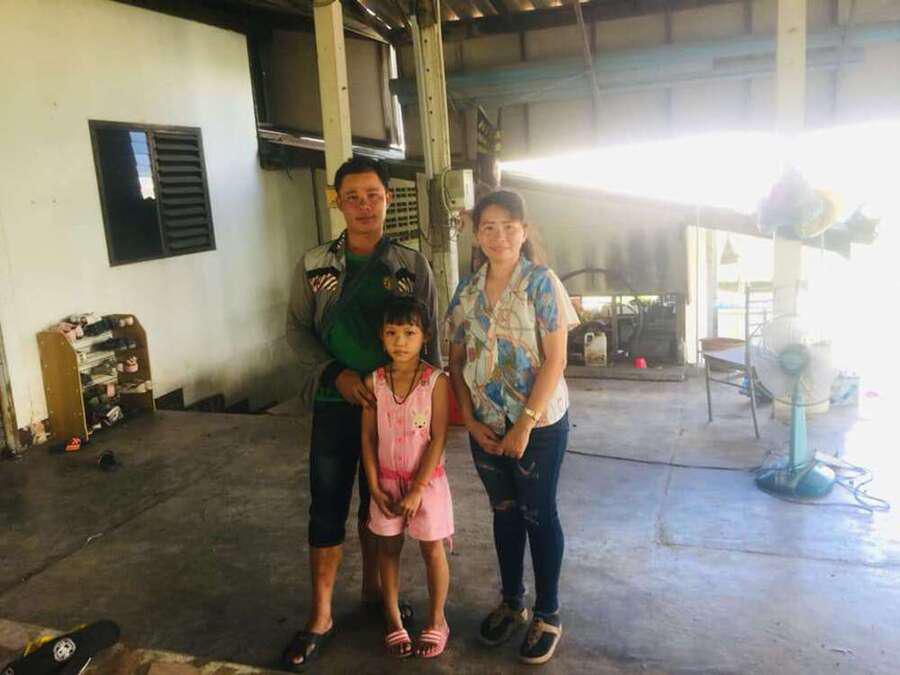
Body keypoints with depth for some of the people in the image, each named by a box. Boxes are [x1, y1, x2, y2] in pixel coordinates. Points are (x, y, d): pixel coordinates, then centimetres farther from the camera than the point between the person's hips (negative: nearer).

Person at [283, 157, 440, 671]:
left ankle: (374, 588, 37)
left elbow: (430, 340, 0)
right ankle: (321, 618, 20)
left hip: (393, 403, 0)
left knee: (379, 505, 15)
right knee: (327, 509, 5)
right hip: (335, 404, 0)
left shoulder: (413, 266, -2)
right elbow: (297, 329, 0)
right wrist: (337, 373, -13)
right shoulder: (314, 265, -2)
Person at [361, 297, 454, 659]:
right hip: (387, 481, 3)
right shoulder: (374, 382, -7)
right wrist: (375, 487, -5)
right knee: (388, 547, 14)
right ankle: (392, 619, 33)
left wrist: (417, 490, -15)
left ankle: (436, 620, 30)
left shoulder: (436, 381, -17)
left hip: (427, 480, -3)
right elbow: (369, 438, -2)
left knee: (432, 549, 11)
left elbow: (438, 440, -16)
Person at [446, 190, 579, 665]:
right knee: (504, 511, 17)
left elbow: (555, 360, -14)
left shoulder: (542, 283, -10)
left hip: (539, 421, -4)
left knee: (539, 514, 7)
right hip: (486, 424, 4)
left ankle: (547, 614, 25)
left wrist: (525, 425, -17)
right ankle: (511, 603, 35)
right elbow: (456, 362, 7)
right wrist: (471, 421, -3)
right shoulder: (467, 291, 3)